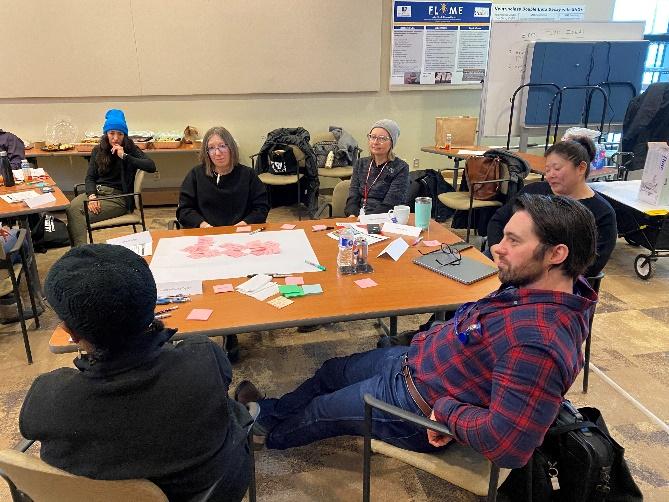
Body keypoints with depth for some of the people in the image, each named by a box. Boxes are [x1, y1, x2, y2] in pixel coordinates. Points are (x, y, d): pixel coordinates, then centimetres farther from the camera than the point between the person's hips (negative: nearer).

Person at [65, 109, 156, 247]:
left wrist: (125, 156, -18)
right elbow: (90, 177, 8)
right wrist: (92, 197, -12)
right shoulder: (98, 151, 13)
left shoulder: (131, 149, 1)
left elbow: (151, 167, -15)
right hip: (96, 190, 4)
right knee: (71, 208, -26)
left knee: (85, 216, -25)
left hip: (118, 196, -4)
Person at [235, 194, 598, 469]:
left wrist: (446, 409, -26)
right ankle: (270, 413, 52)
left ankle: (270, 433, 51)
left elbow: (506, 445, -40)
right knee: (333, 370, 25)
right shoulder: (534, 287, -9)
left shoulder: (538, 342, -38)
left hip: (417, 405, -8)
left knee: (321, 410, 18)